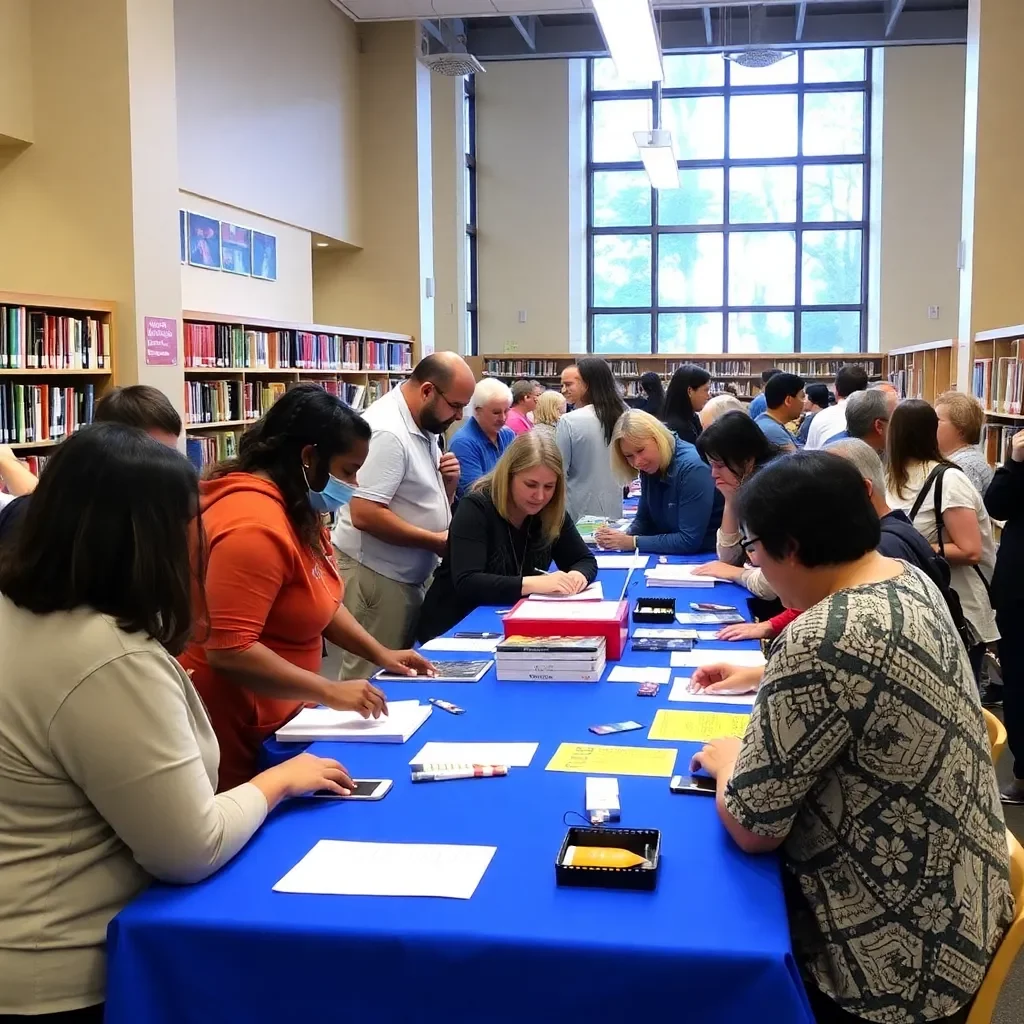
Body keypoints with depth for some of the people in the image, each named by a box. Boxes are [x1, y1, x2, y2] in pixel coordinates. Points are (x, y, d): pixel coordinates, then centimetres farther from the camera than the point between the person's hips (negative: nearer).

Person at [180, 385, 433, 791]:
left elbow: (320, 598, 19)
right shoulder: (255, 524, -26)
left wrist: (379, 653, 7)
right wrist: (331, 692, -27)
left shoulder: (296, 510, 7)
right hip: (232, 733, -10)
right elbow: (228, 652, -30)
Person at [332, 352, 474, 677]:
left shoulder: (423, 425, 8)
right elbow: (364, 514, -28)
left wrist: (448, 481, -3)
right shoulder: (387, 431, -22)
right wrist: (436, 541, -21)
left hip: (409, 574, 10)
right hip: (377, 575, -10)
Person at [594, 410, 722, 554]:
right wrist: (624, 536, -9)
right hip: (672, 557, 6)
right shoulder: (649, 468, 2)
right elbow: (644, 520, 10)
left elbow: (689, 541, -22)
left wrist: (632, 543, -18)